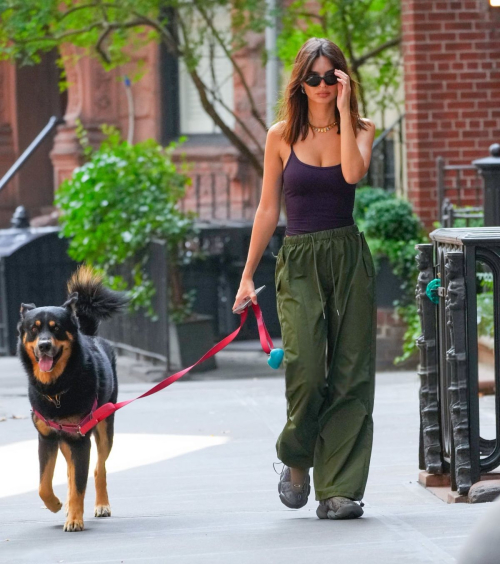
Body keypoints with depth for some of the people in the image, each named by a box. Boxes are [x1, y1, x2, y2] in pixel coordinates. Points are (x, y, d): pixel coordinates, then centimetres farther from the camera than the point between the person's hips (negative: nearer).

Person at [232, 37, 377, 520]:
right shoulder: (282, 136, 5)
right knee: (306, 369, -18)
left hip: (348, 257, 1)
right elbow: (268, 208, 10)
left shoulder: (360, 130, 6)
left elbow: (353, 173, -16)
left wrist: (343, 110, -11)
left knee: (350, 375, -4)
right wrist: (248, 274, 9)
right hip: (299, 262, -1)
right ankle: (295, 460, 10)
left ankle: (338, 490, 0)